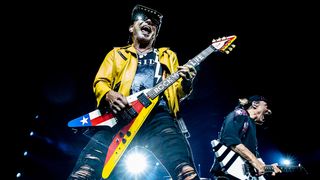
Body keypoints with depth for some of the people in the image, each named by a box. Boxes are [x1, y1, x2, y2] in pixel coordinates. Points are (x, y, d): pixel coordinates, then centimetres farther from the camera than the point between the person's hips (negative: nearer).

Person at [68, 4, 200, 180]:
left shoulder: (168, 55, 29)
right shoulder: (117, 53, 28)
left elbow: (178, 92, 22)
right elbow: (100, 82, 17)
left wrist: (186, 83, -3)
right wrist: (109, 95, -7)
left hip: (158, 115, 0)